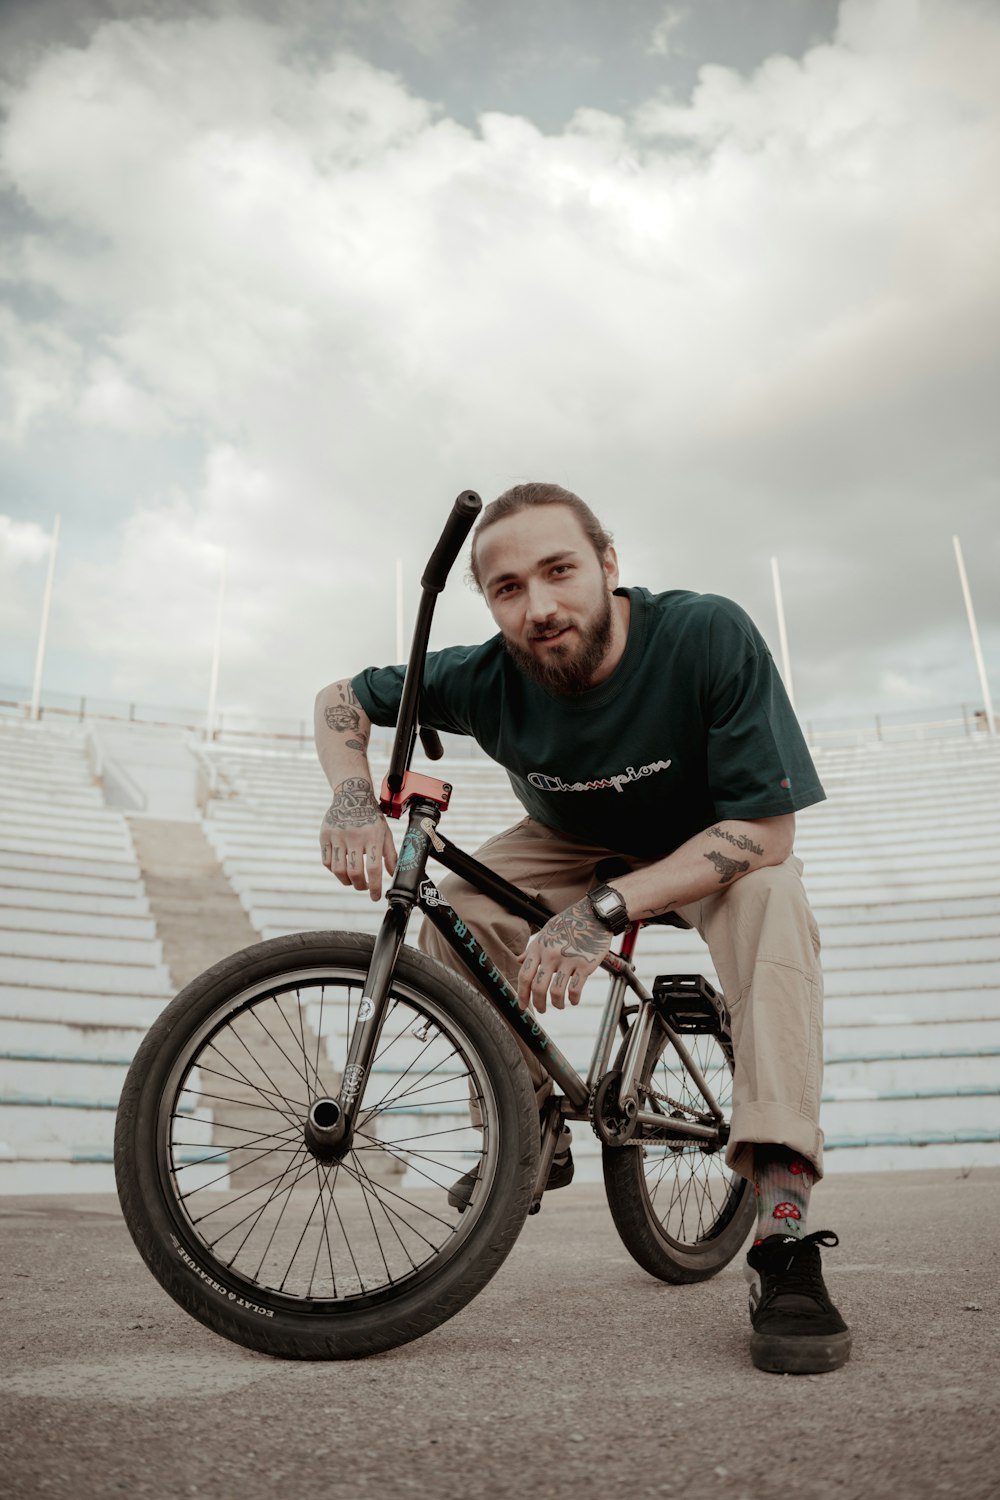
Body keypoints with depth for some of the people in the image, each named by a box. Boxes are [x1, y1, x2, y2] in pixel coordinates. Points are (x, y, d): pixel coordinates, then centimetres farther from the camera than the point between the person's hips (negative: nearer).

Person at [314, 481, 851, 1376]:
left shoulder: (707, 636, -34)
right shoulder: (486, 679, -25)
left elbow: (764, 831, -33)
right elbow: (340, 702, -9)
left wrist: (604, 911, -42)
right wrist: (354, 797, -31)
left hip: (710, 848, -2)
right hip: (576, 846, 3)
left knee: (770, 900, -33)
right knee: (455, 913, -18)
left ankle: (784, 1237, -32)